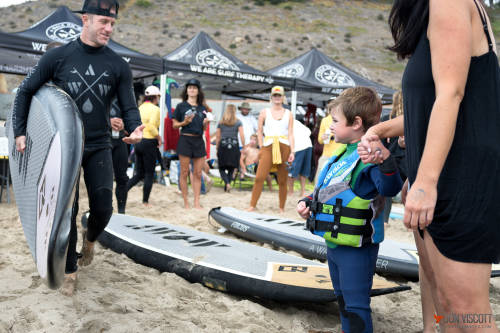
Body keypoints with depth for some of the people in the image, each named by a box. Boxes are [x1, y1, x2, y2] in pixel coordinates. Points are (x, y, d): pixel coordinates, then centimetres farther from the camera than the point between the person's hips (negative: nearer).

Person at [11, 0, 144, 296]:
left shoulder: (118, 66, 1)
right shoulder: (58, 57, -2)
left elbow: (129, 106, 0)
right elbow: (26, 91, 7)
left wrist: (135, 129, -22)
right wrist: (19, 132, 1)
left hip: (99, 147, 1)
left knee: (103, 208, -5)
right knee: (67, 209, 2)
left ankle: (90, 238, 32)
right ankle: (70, 271, 19)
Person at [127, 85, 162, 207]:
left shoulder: (140, 107, 10)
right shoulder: (155, 109, -10)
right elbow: (151, 125, -22)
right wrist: (159, 137, -9)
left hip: (138, 141, 6)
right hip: (149, 142, -6)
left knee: (139, 174, 14)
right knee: (149, 173, 6)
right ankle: (145, 201, 11)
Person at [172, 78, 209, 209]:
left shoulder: (202, 108, 13)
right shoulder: (181, 106, 2)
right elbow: (174, 125, 2)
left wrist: (205, 123, -4)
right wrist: (184, 122, -15)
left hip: (199, 141, 4)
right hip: (185, 140, -4)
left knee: (198, 174, 4)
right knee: (184, 172, 0)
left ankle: (197, 202, 8)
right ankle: (186, 202, 7)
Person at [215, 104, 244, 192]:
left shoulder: (221, 123, 7)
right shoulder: (238, 122, 3)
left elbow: (217, 137, 9)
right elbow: (242, 136, -4)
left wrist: (217, 149, 16)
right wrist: (244, 147, 4)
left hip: (223, 146, 0)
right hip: (234, 146, 0)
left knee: (222, 168, 6)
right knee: (231, 169, 12)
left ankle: (227, 183, -17)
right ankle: (226, 187, 10)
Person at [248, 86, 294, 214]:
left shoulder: (288, 114, 12)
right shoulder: (264, 112, 11)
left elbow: (291, 134, 7)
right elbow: (259, 131, 9)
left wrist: (292, 152, -2)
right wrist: (261, 148, 0)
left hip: (284, 147, 1)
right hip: (268, 147, -1)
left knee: (283, 180, 3)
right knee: (259, 178, -11)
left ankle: (282, 208, 11)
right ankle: (252, 205, -5)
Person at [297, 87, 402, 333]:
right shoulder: (341, 152, 10)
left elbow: (390, 189, -37)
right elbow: (326, 188, 21)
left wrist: (385, 158, -52)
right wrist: (308, 202, 8)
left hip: (357, 248, -10)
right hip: (334, 243, 10)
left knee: (356, 305, 0)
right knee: (342, 298, 25)